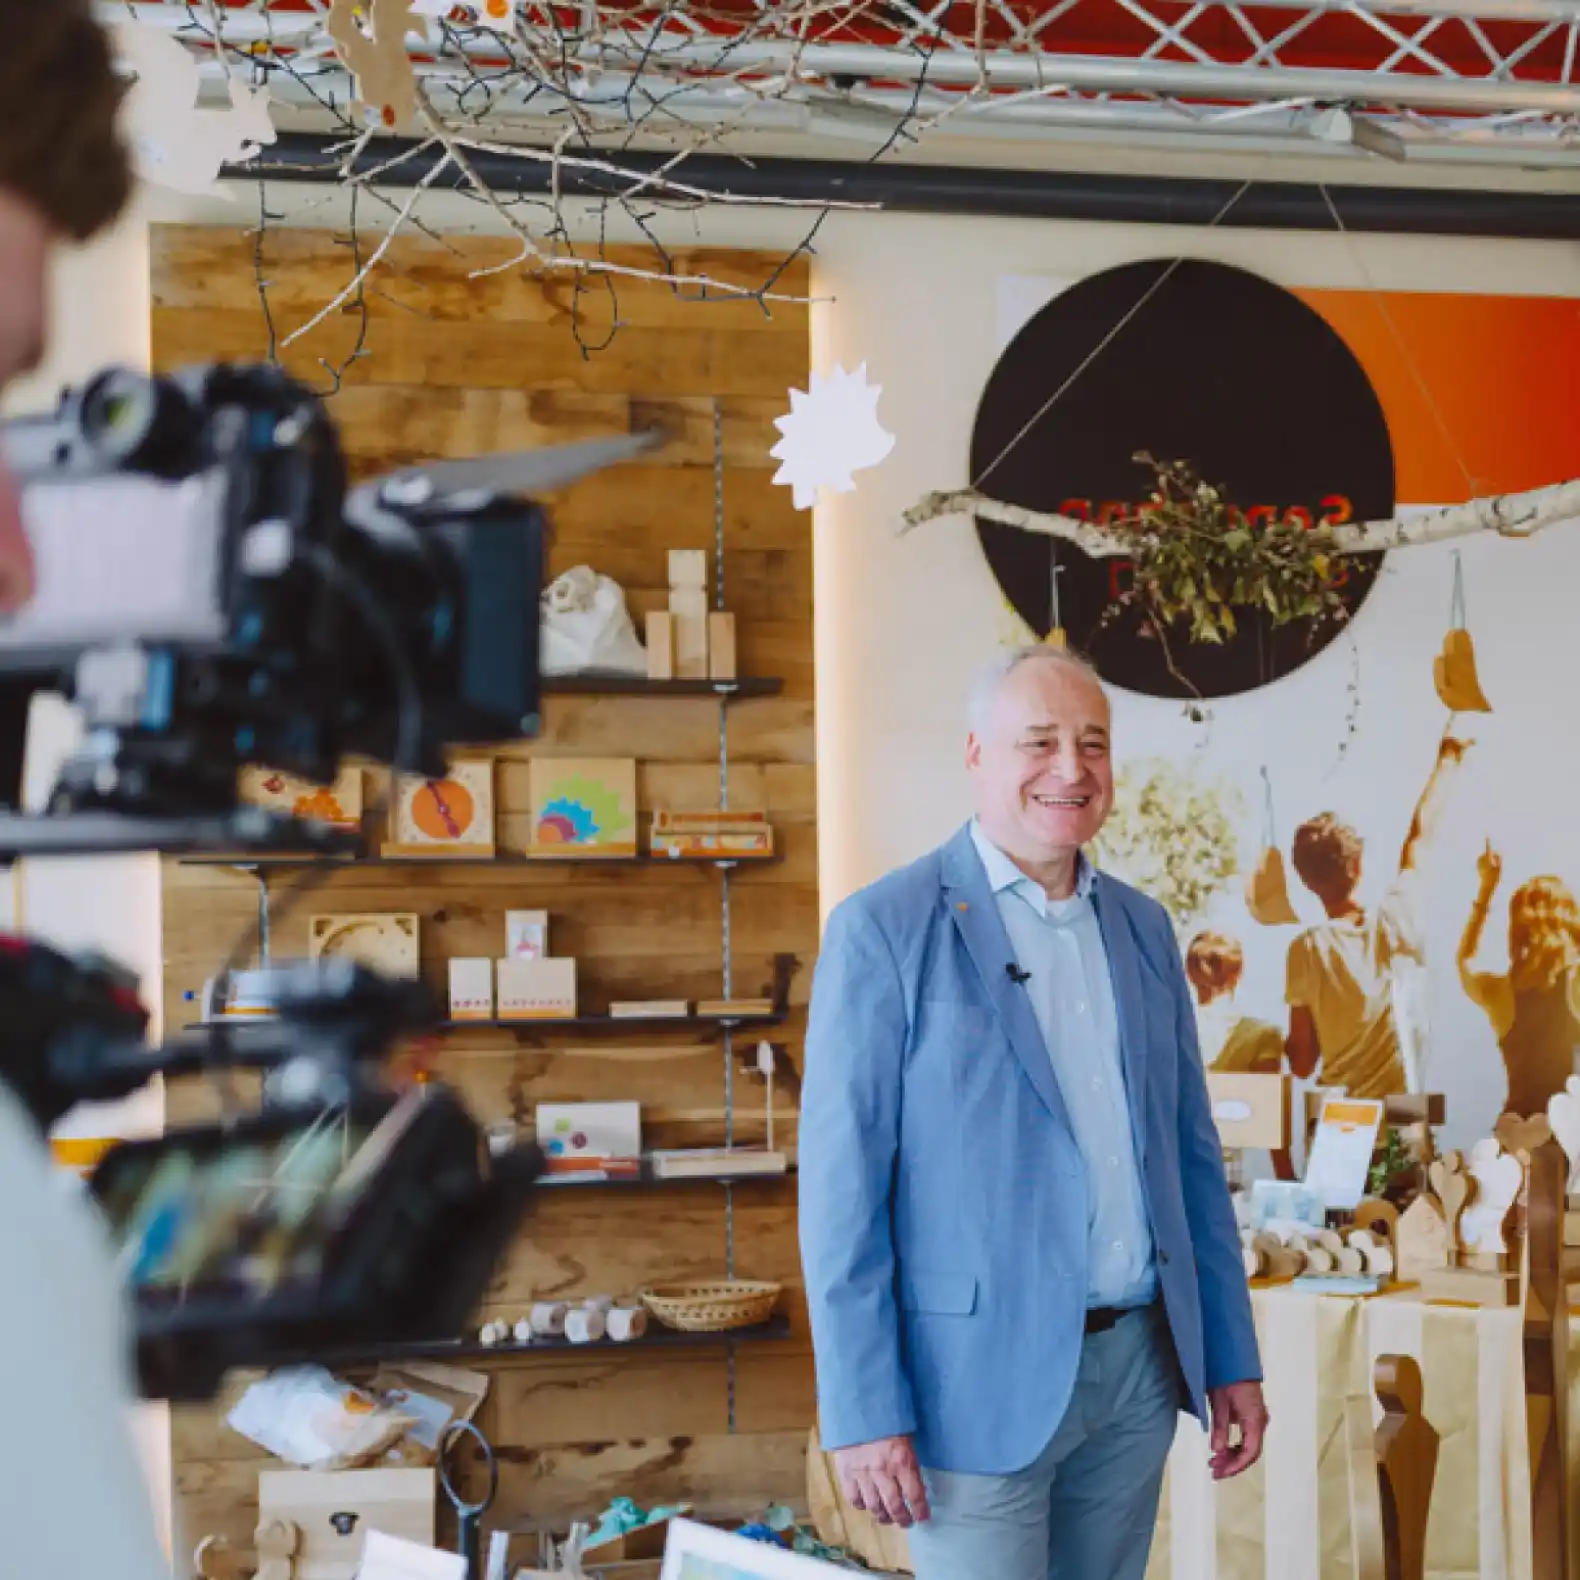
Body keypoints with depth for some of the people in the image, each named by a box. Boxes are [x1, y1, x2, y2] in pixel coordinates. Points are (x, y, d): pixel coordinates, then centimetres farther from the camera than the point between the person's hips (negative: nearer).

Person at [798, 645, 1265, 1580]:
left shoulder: (1143, 928, 9)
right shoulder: (885, 930, -9)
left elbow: (1192, 1154, 13)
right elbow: (842, 1188, -11)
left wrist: (1231, 1359, 10)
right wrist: (863, 1415, -15)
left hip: (1139, 1366, 6)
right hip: (981, 1379, -5)